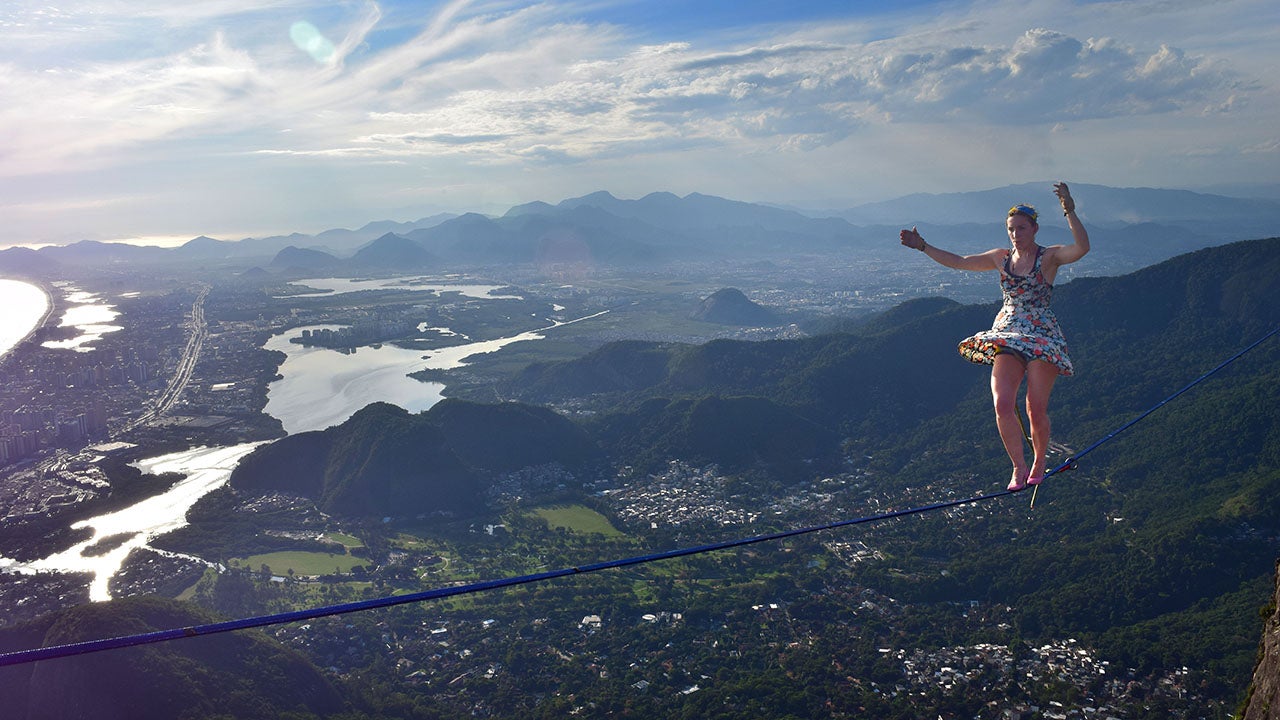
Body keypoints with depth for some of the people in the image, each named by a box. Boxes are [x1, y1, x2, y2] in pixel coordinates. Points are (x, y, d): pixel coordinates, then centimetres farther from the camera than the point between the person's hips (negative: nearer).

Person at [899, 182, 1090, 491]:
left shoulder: (1050, 256, -2)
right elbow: (959, 262, 13)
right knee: (1002, 405, -14)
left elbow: (1082, 247, -22)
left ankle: (1039, 462, 25)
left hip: (1042, 338, -3)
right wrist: (923, 247, 6)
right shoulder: (1001, 258, 10)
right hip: (1007, 337, 3)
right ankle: (1019, 467, 2)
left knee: (1036, 410, -1)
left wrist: (1069, 211, -34)